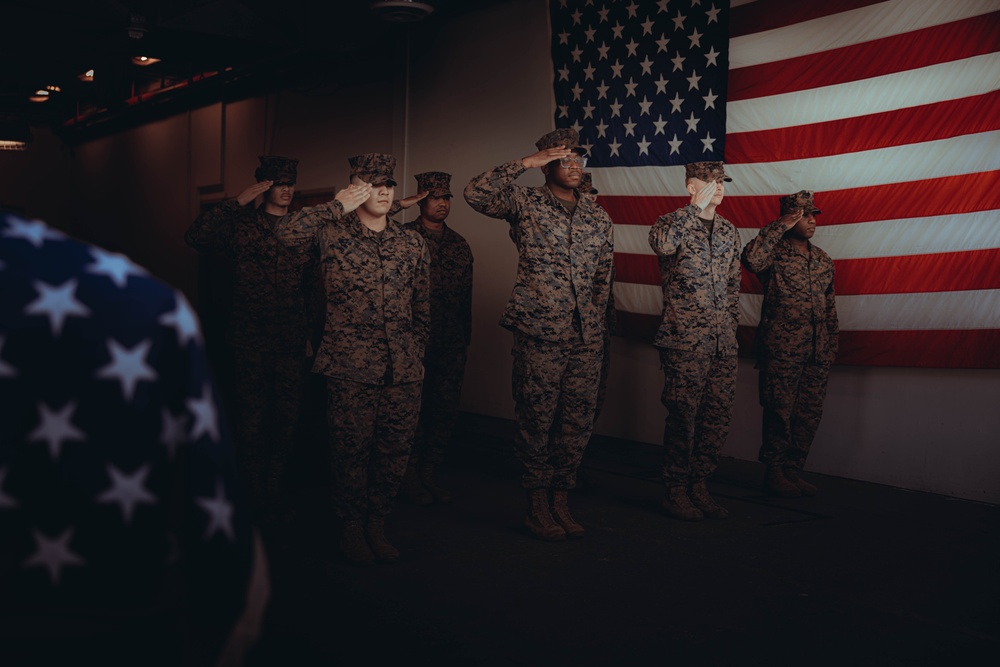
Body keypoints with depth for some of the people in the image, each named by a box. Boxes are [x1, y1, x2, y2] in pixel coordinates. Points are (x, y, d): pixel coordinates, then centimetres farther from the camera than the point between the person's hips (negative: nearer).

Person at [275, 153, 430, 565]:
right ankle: (352, 528, 22)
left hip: (403, 369, 3)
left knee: (394, 451, 7)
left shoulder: (412, 244, 12)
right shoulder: (332, 233, 1)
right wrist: (338, 205, -15)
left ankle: (377, 524, 26)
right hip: (350, 365, -3)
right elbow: (288, 234, -19)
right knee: (351, 450, 3)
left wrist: (416, 353, 14)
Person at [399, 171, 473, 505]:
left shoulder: (459, 244, 14)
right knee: (415, 406, 0)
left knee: (446, 407, 6)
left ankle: (428, 472, 20)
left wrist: (465, 339, 14)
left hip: (452, 343, 5)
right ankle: (410, 474, 16)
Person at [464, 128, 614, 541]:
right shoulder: (525, 204, 2)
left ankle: (561, 502, 21)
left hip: (586, 339, 5)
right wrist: (525, 163, -12)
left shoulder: (598, 218, 15)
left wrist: (595, 322, 14)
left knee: (578, 422, 7)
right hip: (538, 336, -4)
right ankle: (537, 507, 14)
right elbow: (476, 193, -14)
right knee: (536, 421, 1)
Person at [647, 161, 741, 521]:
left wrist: (731, 325, 17)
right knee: (683, 414, -3)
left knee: (718, 415, 7)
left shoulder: (729, 231, 16)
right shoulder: (673, 222, -2)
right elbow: (663, 243, -28)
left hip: (723, 341, 6)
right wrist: (697, 207, -20)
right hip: (684, 338, -6)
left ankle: (699, 485, 19)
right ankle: (675, 489, 9)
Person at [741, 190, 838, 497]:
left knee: (810, 414, 8)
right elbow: (751, 258, -28)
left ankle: (793, 471, 20)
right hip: (782, 350, -6)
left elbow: (830, 304, 21)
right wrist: (780, 226, -19)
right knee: (779, 412, -1)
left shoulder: (823, 260, 16)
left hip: (817, 352, 6)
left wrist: (832, 342, 16)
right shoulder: (775, 253, -3)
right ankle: (774, 473, 11)